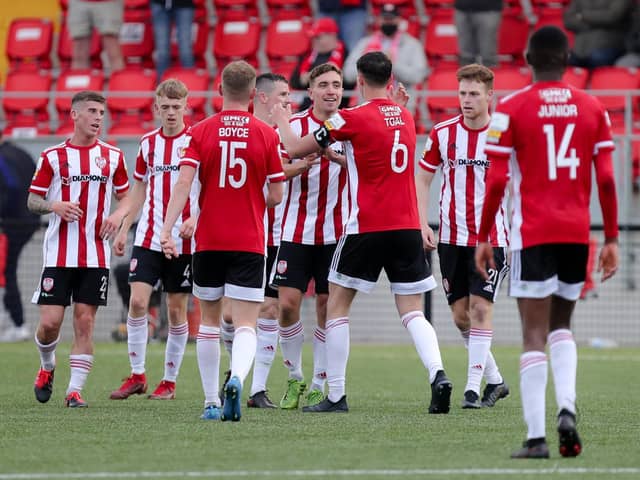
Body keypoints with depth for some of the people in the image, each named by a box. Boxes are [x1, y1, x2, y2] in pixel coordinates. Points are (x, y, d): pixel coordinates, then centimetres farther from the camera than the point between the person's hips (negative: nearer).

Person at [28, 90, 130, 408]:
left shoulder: (112, 156, 6)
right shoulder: (53, 157, 0)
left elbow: (125, 196, 15)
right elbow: (32, 200, 4)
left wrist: (119, 214, -7)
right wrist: (54, 206, -17)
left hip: (96, 256, 2)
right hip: (58, 254, -1)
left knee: (85, 322, -3)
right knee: (50, 321, -5)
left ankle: (75, 390, 3)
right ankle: (47, 367, 25)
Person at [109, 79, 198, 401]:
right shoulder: (148, 142, 8)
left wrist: (195, 219, -22)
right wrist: (124, 228, 12)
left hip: (183, 240, -3)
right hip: (149, 238, 3)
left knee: (176, 310, 3)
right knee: (137, 301, -9)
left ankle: (169, 381, 13)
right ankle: (137, 375, 1)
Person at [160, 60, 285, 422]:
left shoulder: (201, 132, 0)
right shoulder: (266, 134, -2)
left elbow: (184, 183, -12)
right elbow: (276, 196, 0)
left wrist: (167, 229, -17)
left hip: (209, 242, 2)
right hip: (249, 243, -1)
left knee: (209, 320, 17)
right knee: (245, 325, -4)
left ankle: (211, 402, 18)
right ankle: (237, 378, -34)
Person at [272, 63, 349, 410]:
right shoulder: (294, 126, 0)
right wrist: (302, 164, -22)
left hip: (335, 234, 1)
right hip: (296, 232, -1)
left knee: (327, 306, 1)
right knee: (287, 303, -8)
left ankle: (318, 386, 11)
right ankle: (294, 378, 12)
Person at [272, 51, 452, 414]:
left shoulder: (352, 118, -8)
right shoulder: (406, 116, 11)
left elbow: (296, 150, -1)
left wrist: (282, 121, 17)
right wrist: (338, 154, 34)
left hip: (367, 228, -5)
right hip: (408, 227, 5)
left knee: (337, 305, 8)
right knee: (412, 312, 5)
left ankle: (336, 395, 7)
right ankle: (438, 374, -20)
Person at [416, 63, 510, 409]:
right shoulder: (442, 133, 1)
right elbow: (423, 179, 9)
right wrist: (422, 224, -2)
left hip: (491, 236, -3)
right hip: (451, 237, 3)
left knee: (480, 309, -12)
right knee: (461, 314, 5)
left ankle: (473, 387, -7)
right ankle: (495, 380, 21)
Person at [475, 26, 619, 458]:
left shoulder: (511, 109, -4)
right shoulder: (593, 109, 5)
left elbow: (497, 181, -6)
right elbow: (606, 179, 2)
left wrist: (484, 237, 2)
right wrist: (611, 239, 9)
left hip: (532, 234, -3)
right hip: (577, 233, 3)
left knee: (535, 333, -1)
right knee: (561, 325, 20)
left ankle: (536, 437, -8)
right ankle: (567, 407, -4)